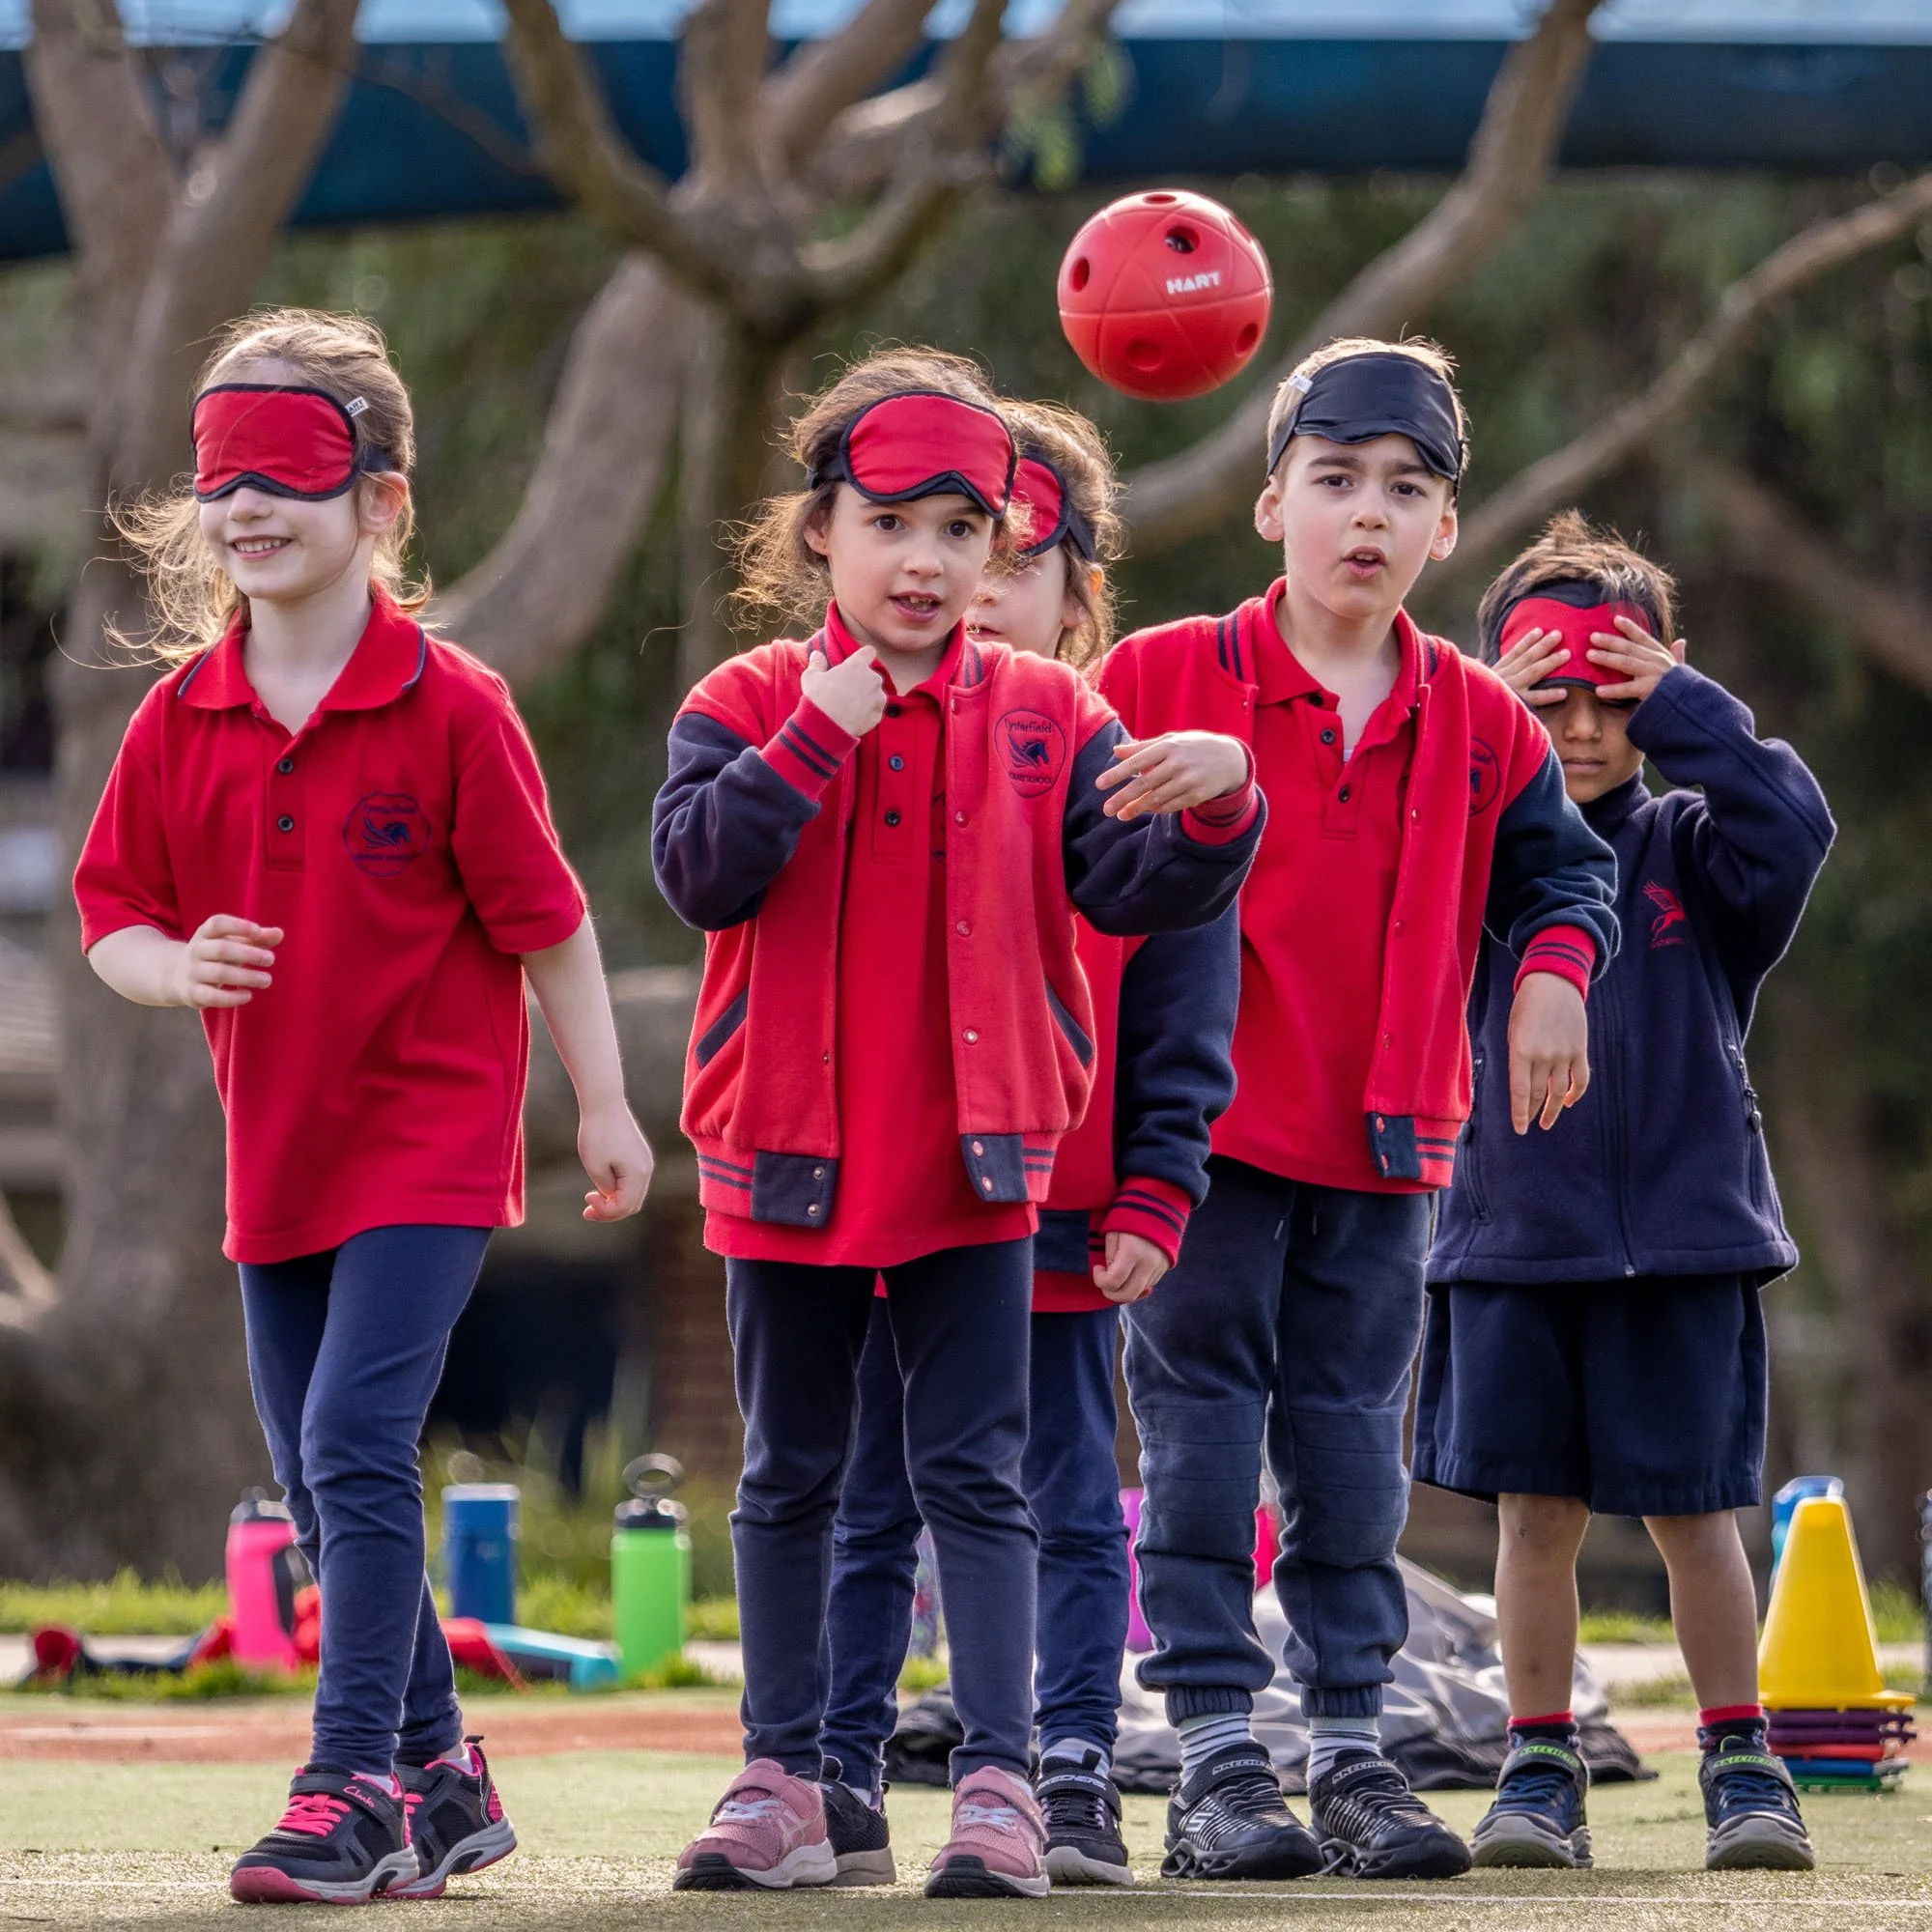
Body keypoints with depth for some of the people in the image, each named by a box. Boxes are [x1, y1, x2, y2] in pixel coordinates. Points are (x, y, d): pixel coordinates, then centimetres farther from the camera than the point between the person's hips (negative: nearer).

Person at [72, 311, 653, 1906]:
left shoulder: (451, 707, -11)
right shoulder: (180, 718, 2)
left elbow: (545, 919, -5)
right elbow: (111, 915, 7)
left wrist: (605, 1109, -2)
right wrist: (174, 966, -16)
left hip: (432, 1133, -6)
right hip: (278, 1146, 6)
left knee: (355, 1445, -18)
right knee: (324, 1486, 12)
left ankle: (354, 1791, -15)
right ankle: (439, 1773, 26)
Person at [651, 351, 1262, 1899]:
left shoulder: (1044, 719, 0)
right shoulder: (749, 705, -2)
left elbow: (1135, 889, -8)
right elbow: (703, 874, -16)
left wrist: (1214, 806, -28)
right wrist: (815, 736, -21)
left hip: (975, 1161, -1)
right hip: (788, 1156, 1)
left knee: (976, 1476, -1)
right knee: (790, 1479, 11)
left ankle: (999, 1778, -2)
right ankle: (785, 1782, 19)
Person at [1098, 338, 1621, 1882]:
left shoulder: (1481, 722, 6)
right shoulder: (1161, 682, -4)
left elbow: (1560, 869, 17)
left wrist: (1553, 972, -4)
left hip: (1383, 1147, 3)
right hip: (1200, 1133, -3)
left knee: (1353, 1447, 8)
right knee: (1204, 1435, -1)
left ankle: (1353, 1749, 14)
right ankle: (1217, 1760, 1)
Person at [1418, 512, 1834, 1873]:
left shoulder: (1688, 847, 3)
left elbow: (1794, 832, -16)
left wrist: (1682, 703, -12)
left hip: (1684, 1238, -1)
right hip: (1513, 1238, 1)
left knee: (1694, 1511, 2)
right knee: (1537, 1513, 4)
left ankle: (1742, 1763, 13)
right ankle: (1542, 1772, 12)